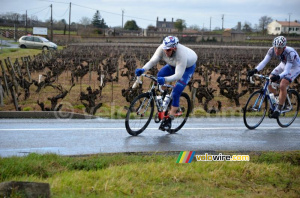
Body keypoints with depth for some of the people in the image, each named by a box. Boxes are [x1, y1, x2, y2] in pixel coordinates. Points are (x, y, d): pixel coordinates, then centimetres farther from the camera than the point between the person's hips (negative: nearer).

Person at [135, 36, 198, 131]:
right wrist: (143, 69, -49)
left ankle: (169, 119, -10)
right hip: (173, 65, 6)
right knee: (159, 76, -19)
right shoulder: (162, 48, -29)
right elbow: (153, 61, -30)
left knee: (176, 93, -18)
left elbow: (178, 75, -45)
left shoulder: (181, 54, -43)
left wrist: (165, 79, -61)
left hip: (188, 67, -6)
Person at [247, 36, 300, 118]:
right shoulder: (272, 50, -24)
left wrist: (278, 77, -61)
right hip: (283, 65, 6)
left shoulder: (290, 53, -39)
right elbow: (264, 61, -28)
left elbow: (287, 71, -42)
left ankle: (278, 109, -12)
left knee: (282, 86, -25)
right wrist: (255, 70, -46)